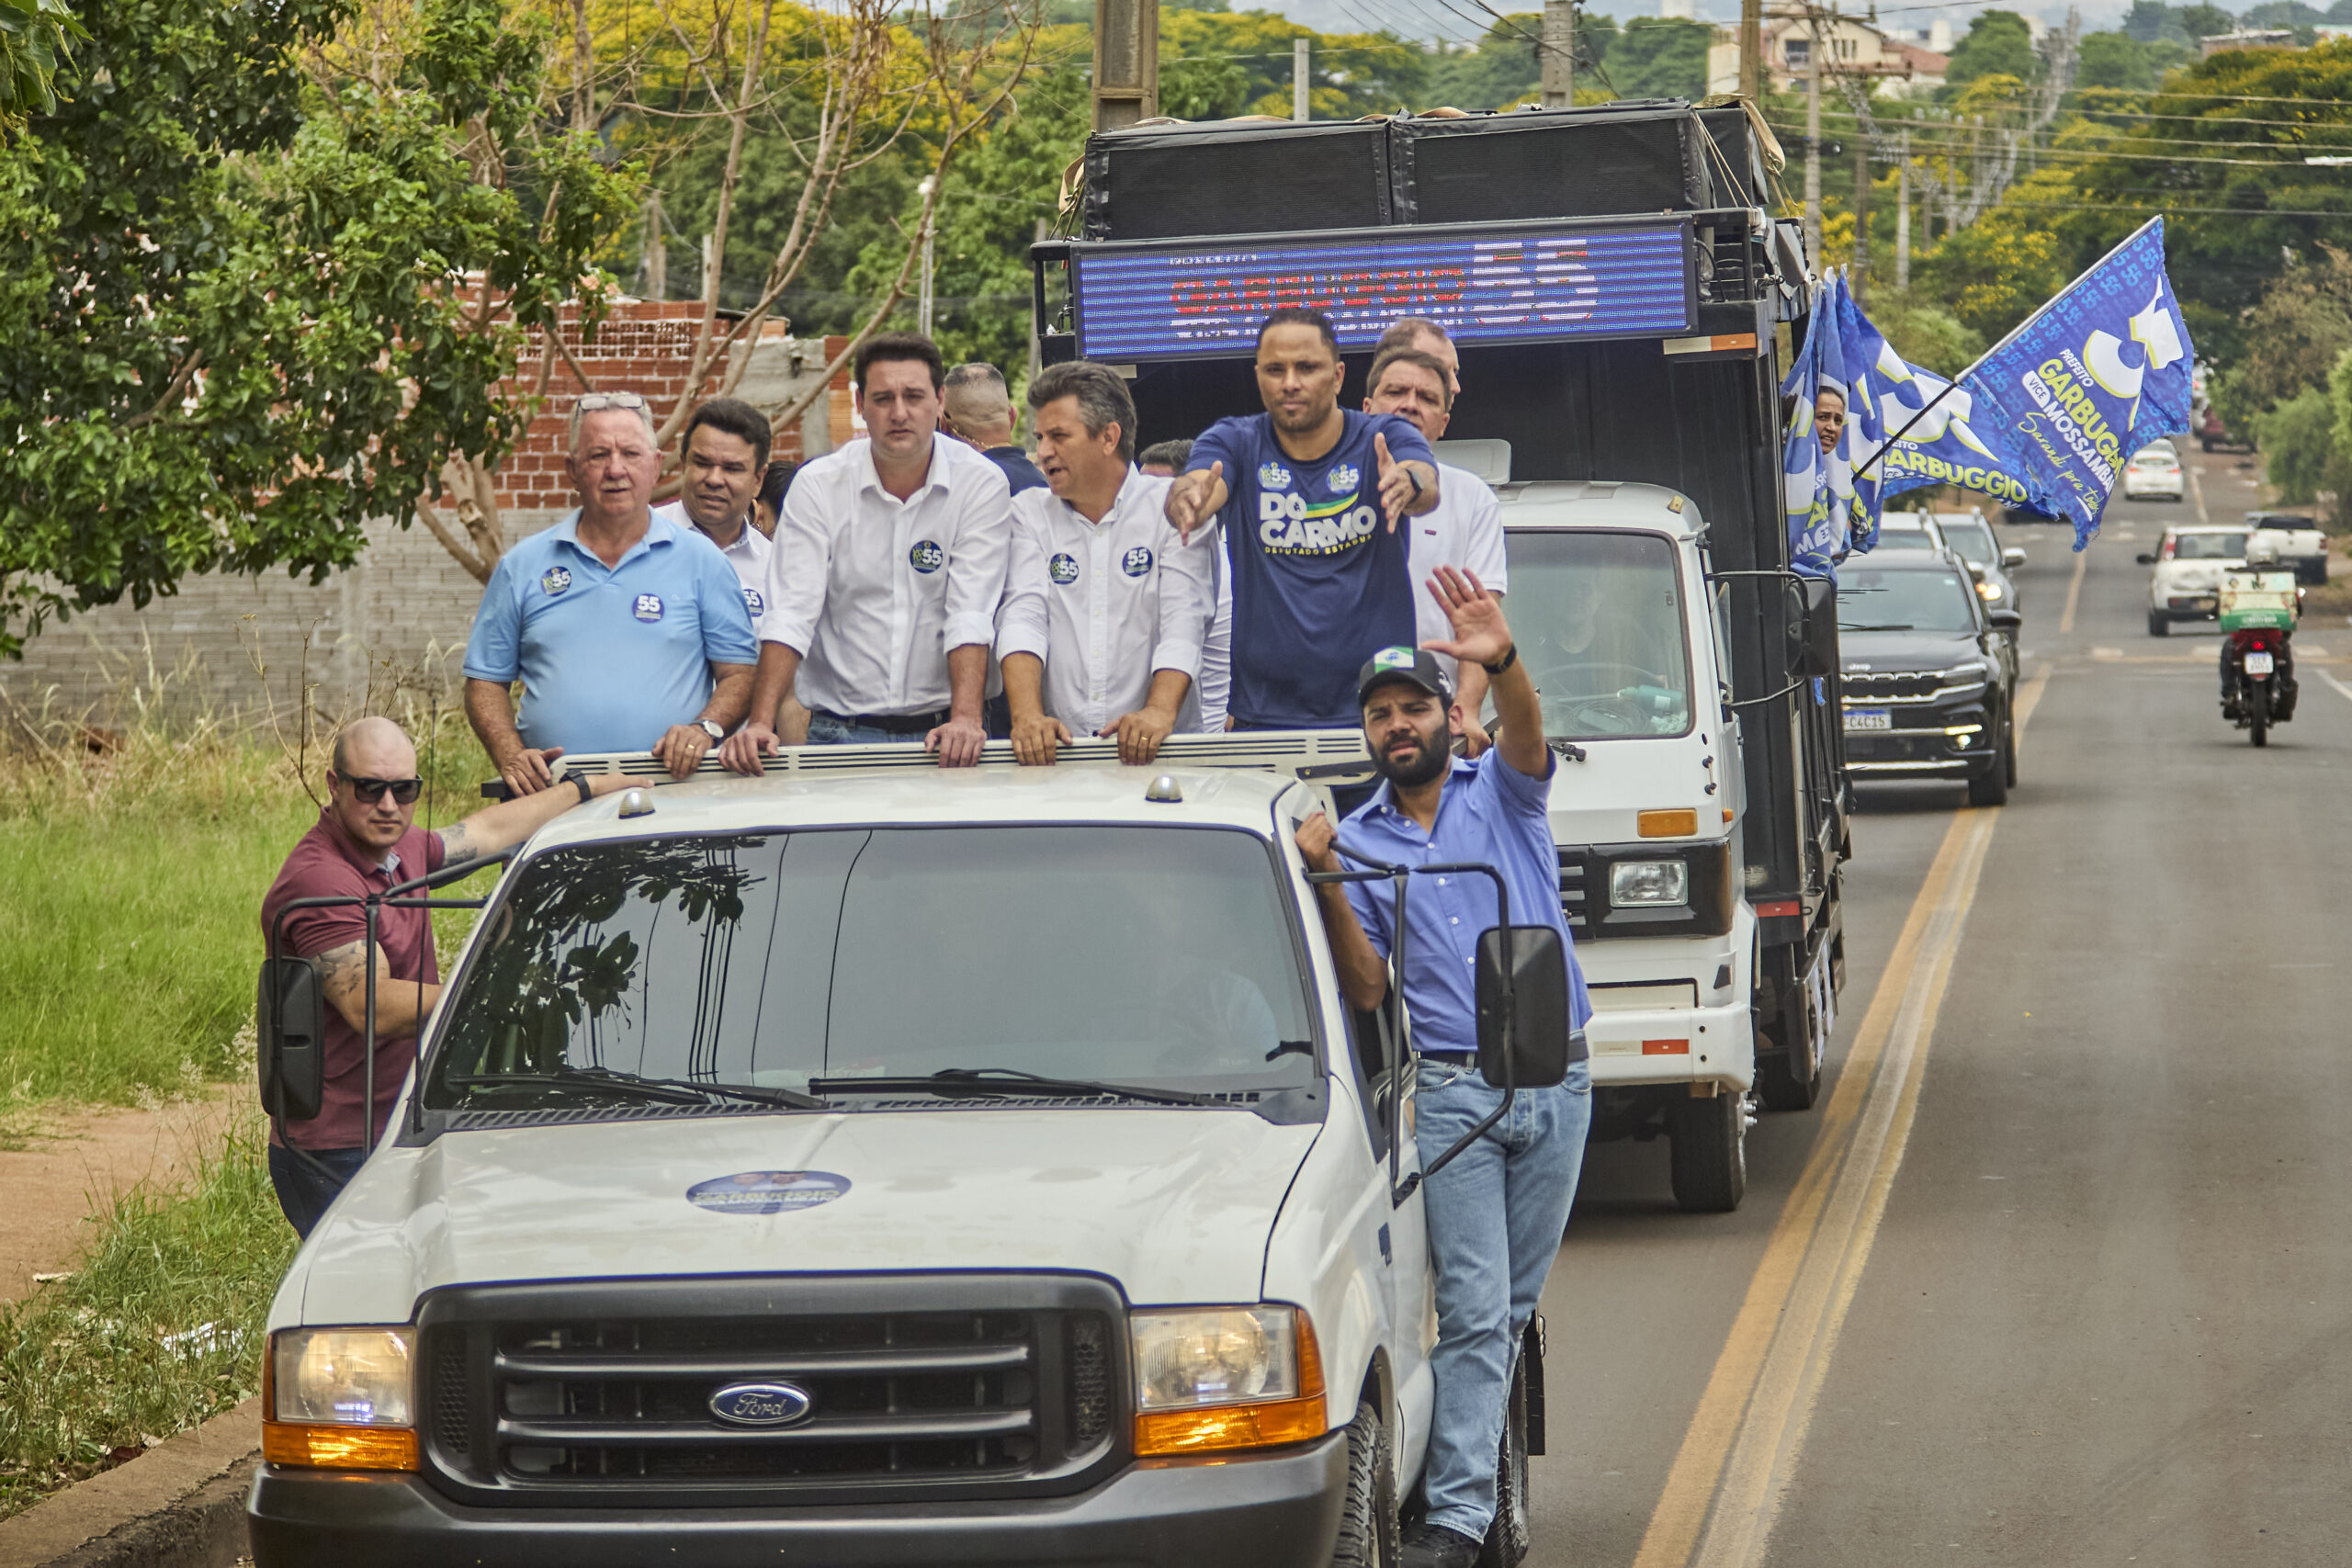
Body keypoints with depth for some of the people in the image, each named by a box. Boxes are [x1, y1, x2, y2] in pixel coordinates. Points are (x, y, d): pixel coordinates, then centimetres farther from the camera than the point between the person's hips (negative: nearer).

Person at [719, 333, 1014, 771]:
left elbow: (971, 615, -10)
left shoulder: (982, 484, -1)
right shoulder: (817, 485, 1)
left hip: (940, 733, 0)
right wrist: (761, 722, -20)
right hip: (840, 732, 0)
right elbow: (791, 615, -6)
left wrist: (965, 718, -25)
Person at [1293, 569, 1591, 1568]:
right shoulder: (1356, 840, 7)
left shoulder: (1500, 794, 6)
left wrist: (1502, 662, -41)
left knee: (1513, 1304, 9)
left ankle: (1472, 1467, 20)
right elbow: (1365, 990, 0)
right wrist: (1327, 886, -15)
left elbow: (1527, 736, -19)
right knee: (1475, 1307, -9)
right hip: (1451, 1091, -1)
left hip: (1557, 1083, 1)